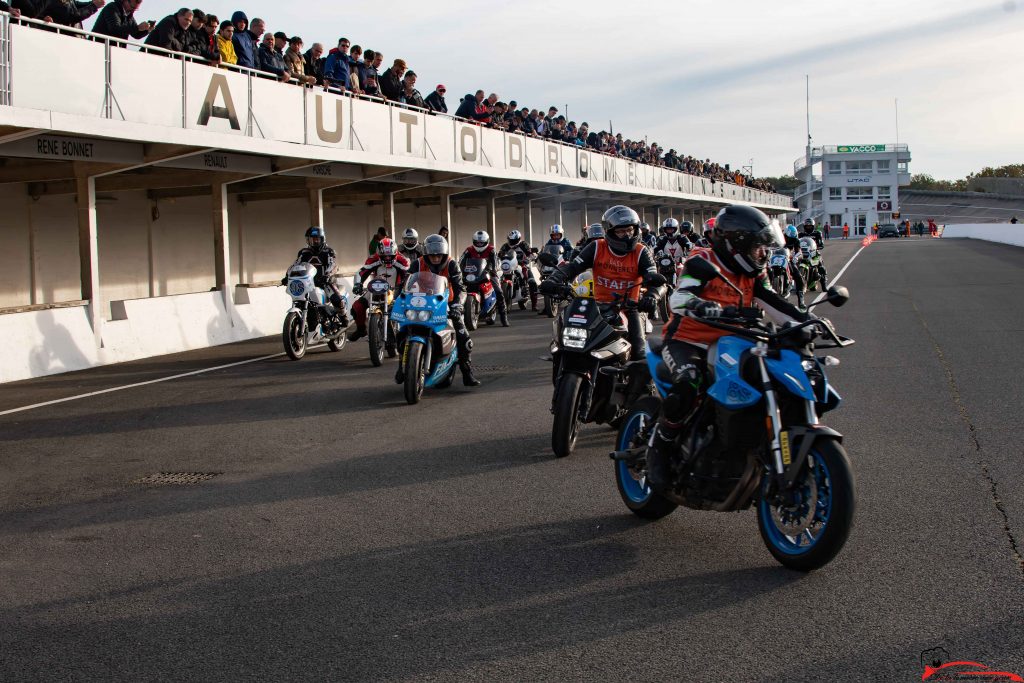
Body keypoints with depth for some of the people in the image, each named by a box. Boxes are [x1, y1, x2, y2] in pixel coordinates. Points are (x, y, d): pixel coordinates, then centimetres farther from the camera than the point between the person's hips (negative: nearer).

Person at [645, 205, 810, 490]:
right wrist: (702, 306, -48)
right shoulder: (703, 261, -11)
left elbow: (774, 304, 5)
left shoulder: (753, 274, 11)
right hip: (686, 341, -7)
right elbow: (678, 298, -26)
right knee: (689, 385, -36)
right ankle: (659, 446, -15)